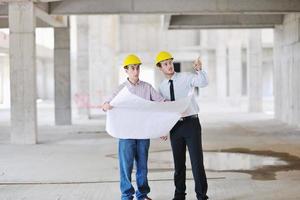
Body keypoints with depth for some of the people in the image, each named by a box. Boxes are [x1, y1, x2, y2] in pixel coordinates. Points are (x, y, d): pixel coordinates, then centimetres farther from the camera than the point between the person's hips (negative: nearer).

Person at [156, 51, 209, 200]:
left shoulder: (186, 77, -4)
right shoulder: (162, 87, 9)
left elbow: (203, 83, -24)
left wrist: (199, 69, -42)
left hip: (191, 123, -4)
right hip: (175, 126, 4)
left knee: (197, 160, -4)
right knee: (178, 162, 13)